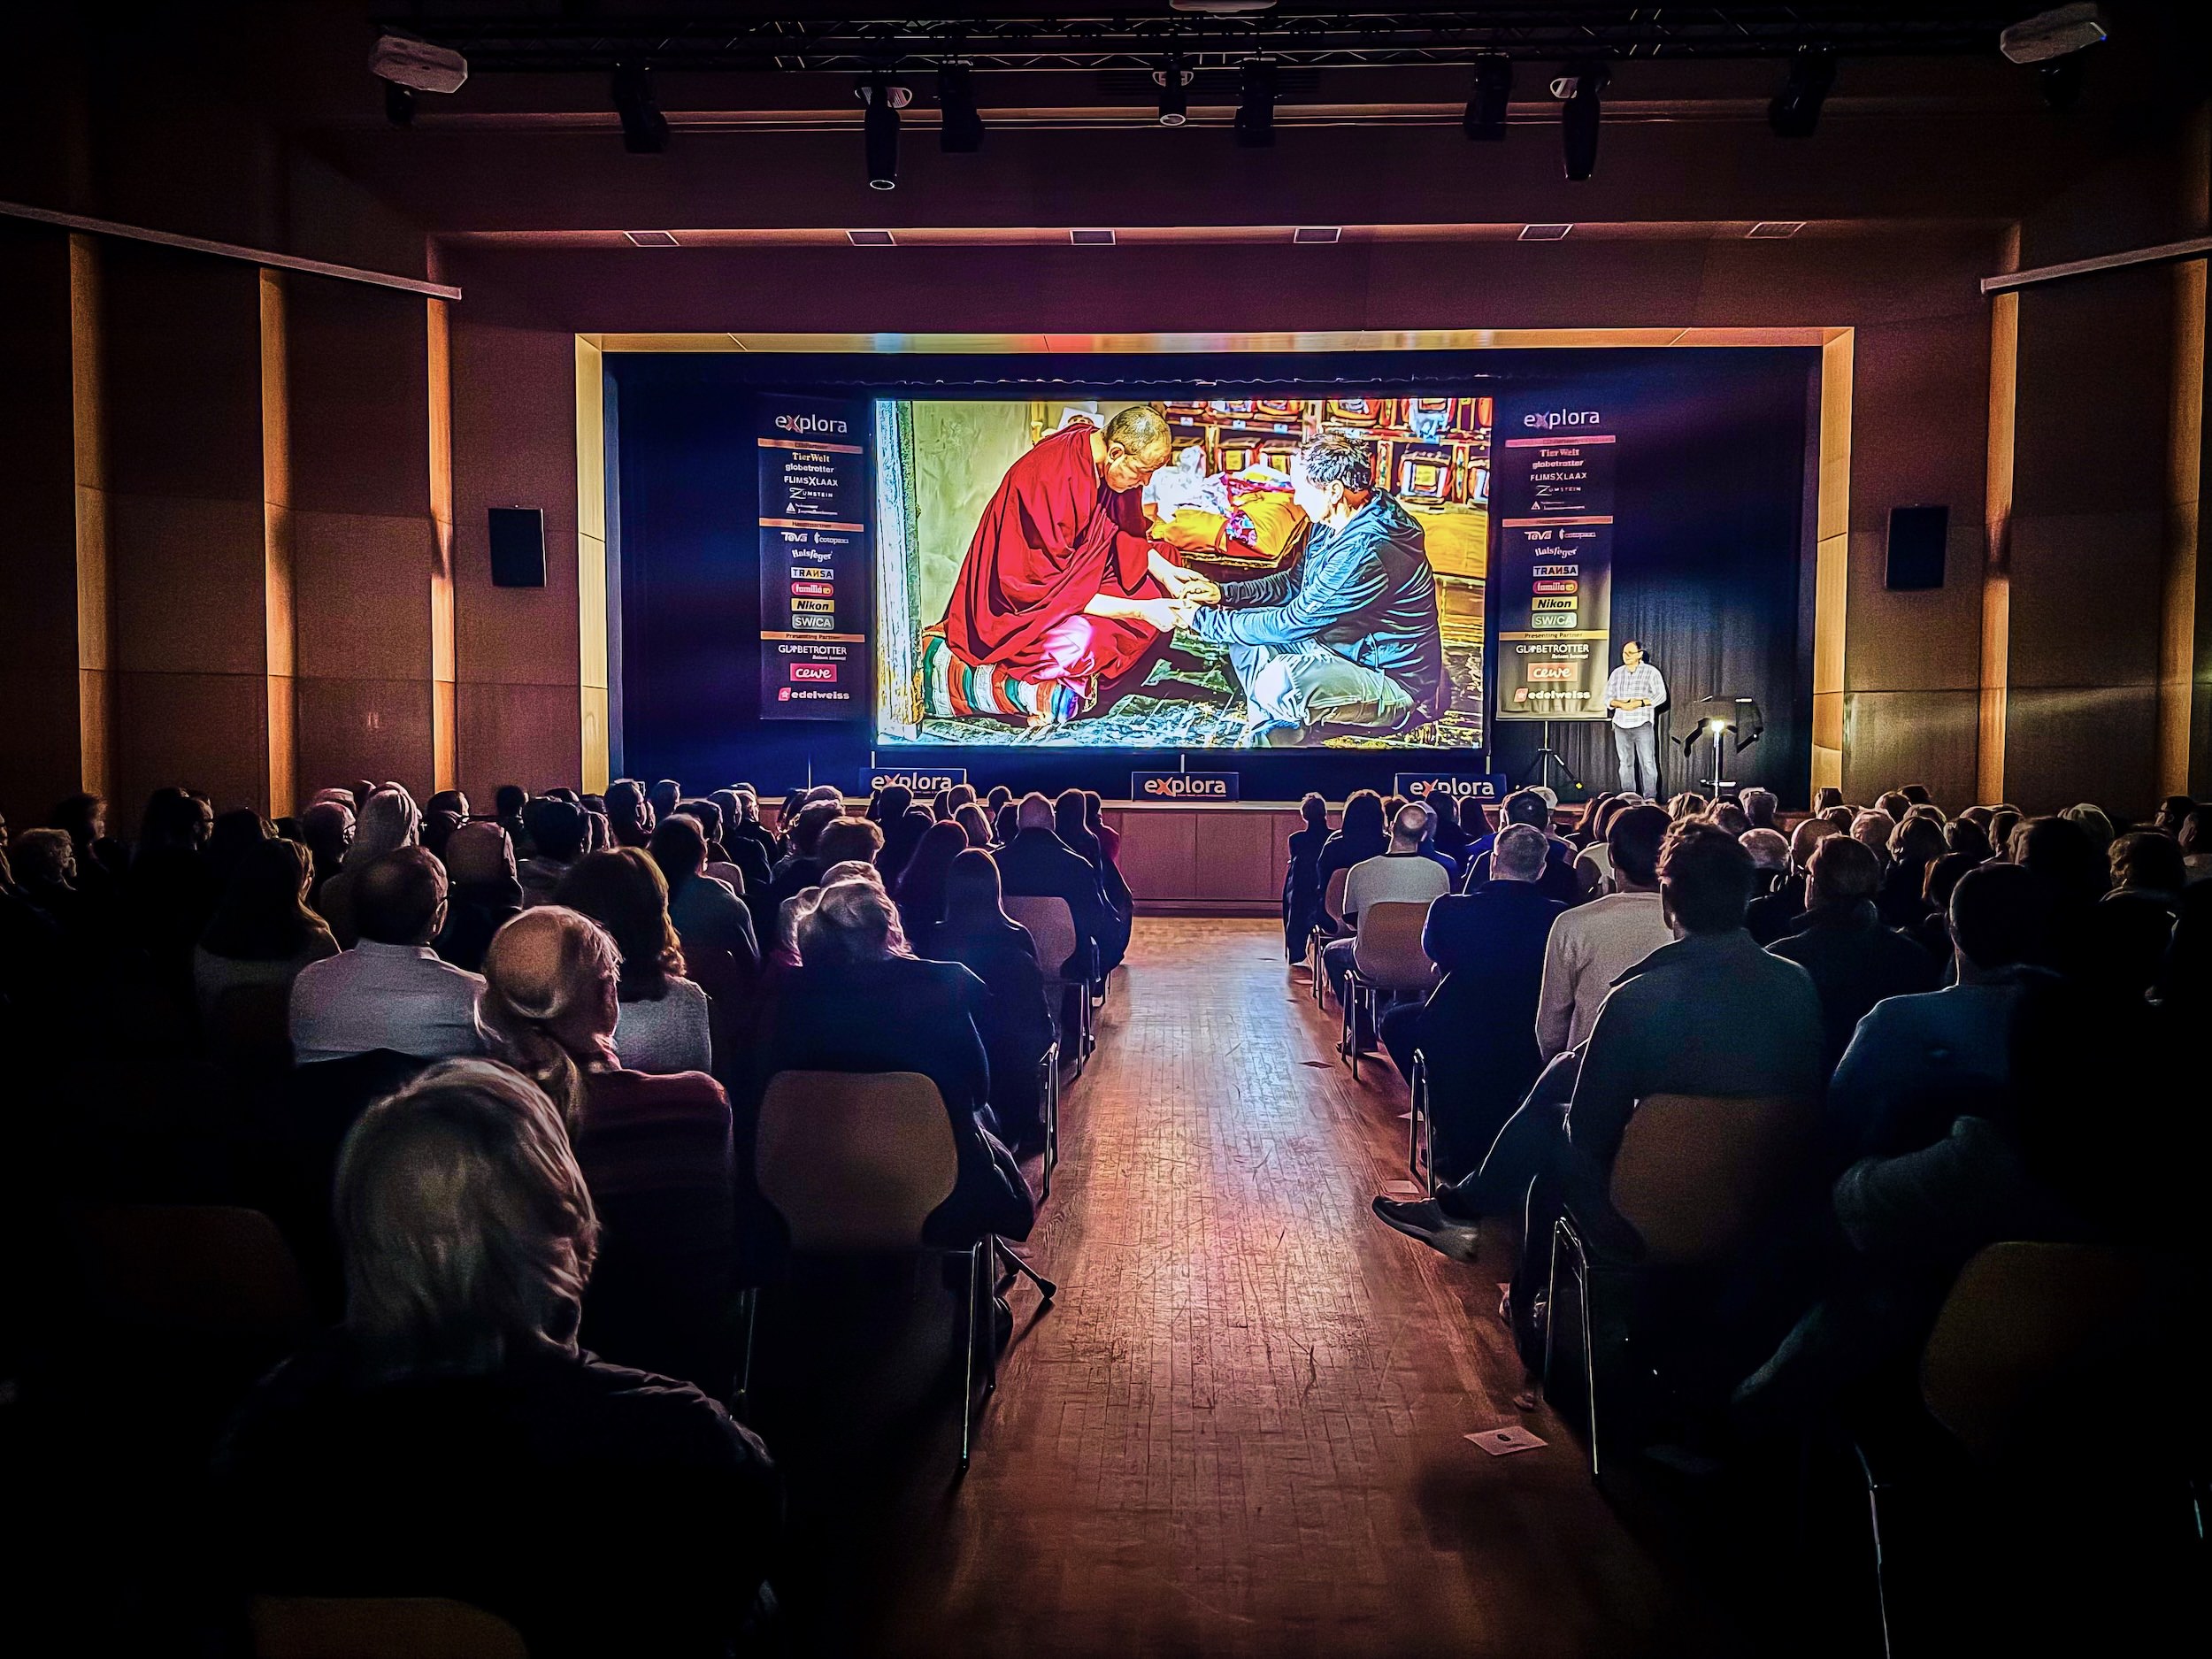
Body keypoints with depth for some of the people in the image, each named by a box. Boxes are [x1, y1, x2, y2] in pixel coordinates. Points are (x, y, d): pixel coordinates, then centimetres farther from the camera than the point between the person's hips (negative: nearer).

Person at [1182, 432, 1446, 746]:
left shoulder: (1366, 553, -30)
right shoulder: (1333, 523, -1)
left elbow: (1291, 624, -25)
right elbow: (1294, 581, 15)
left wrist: (1203, 621, -15)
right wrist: (1223, 594, 2)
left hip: (1396, 683, -10)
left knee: (1279, 682, -34)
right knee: (1246, 631, 4)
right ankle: (1272, 731, -1)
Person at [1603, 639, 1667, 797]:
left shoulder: (1650, 672, 2)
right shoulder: (1617, 673, 14)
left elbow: (1661, 696, -3)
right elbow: (1608, 698, 12)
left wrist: (1638, 703, -13)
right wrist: (1621, 704, -9)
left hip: (1642, 724, -4)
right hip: (1621, 725, 4)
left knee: (1648, 763, -7)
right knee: (1625, 763, 5)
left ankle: (1650, 799, -5)